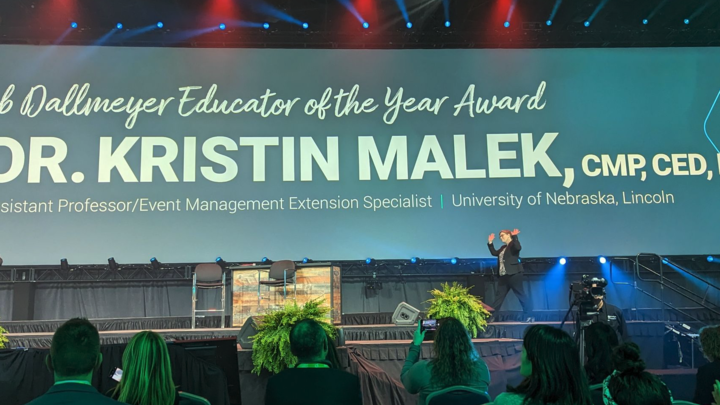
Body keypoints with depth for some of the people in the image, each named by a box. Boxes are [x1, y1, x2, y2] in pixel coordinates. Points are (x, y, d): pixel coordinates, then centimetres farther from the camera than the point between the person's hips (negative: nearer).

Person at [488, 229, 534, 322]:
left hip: (513, 275, -8)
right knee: (499, 296, 10)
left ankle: (529, 316, -4)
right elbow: (494, 253, 22)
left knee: (521, 295, -6)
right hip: (503, 276, 8)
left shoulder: (513, 244, -4)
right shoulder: (503, 247, 20)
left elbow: (518, 248, -25)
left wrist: (514, 236, -24)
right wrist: (490, 242, 18)